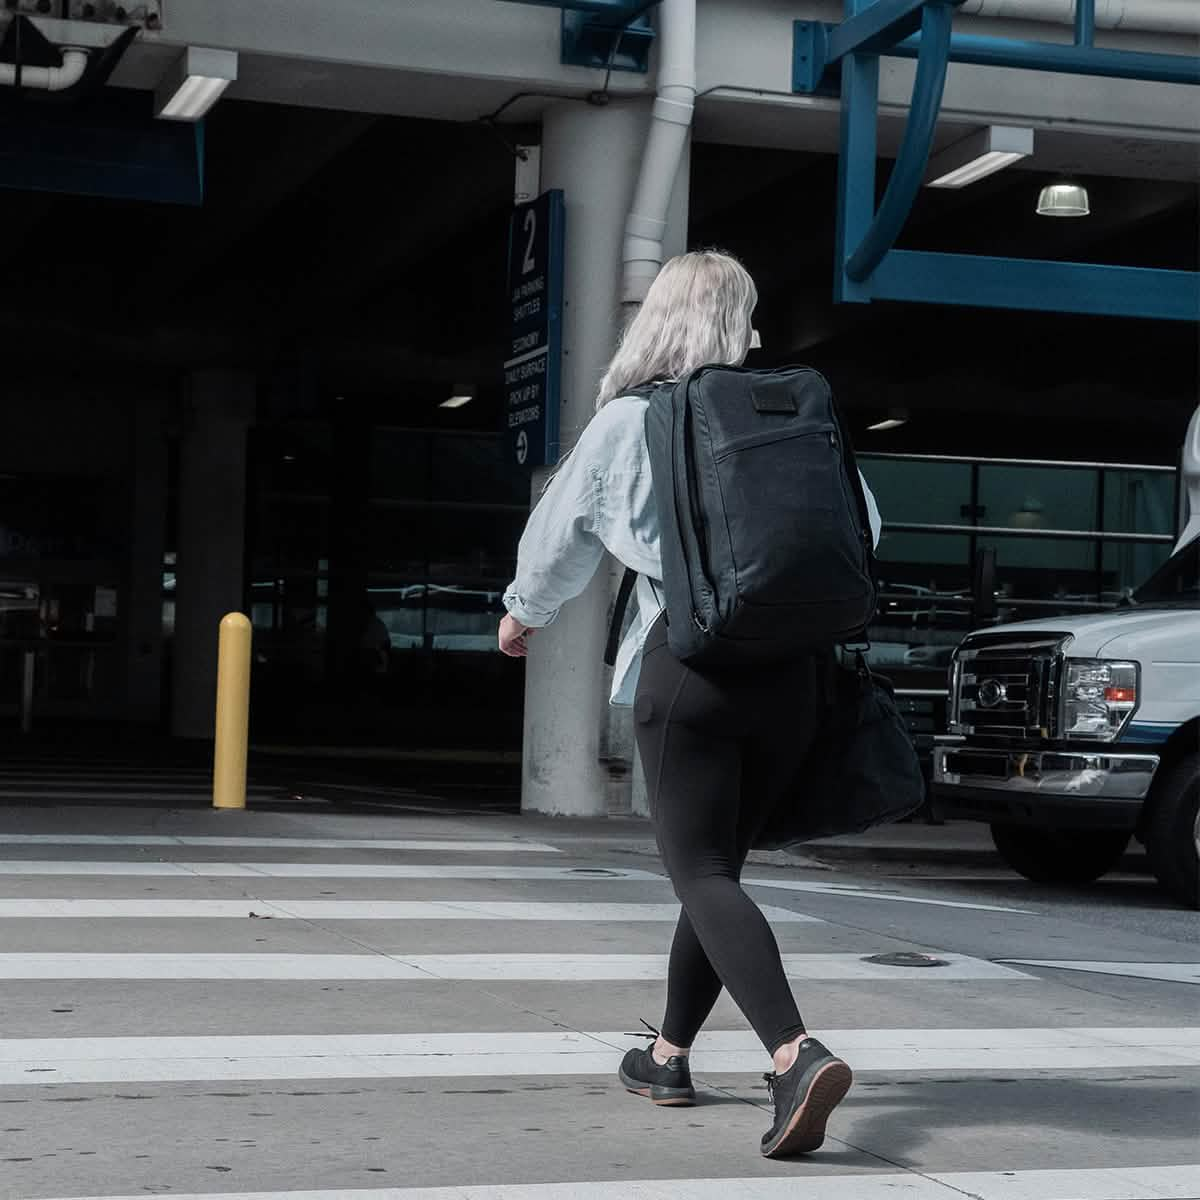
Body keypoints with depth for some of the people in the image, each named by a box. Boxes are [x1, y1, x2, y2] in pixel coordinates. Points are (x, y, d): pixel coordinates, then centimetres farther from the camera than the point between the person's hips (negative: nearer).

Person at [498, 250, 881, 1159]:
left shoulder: (626, 422, 2)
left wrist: (525, 611, 33)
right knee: (719, 863, 18)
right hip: (794, 667, 4)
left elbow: (561, 530, 13)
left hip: (691, 663, -4)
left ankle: (797, 1055, -27)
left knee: (702, 873, -6)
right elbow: (861, 524, 12)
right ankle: (669, 1056, 28)